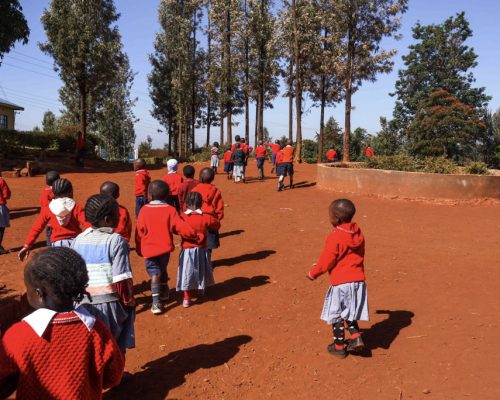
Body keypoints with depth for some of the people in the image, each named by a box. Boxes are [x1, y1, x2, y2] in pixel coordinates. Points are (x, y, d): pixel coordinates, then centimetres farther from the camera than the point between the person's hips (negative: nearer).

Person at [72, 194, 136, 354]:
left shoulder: (78, 240, 3)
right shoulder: (116, 241, -13)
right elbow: (122, 279, -16)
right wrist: (130, 301, -3)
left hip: (82, 302, 5)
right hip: (108, 303, -4)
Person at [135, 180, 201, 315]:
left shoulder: (144, 210, -7)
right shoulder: (170, 209, -6)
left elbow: (139, 231, -5)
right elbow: (181, 227, -12)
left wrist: (139, 249, 7)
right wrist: (195, 237, 0)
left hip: (149, 248, -2)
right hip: (165, 247, 2)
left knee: (154, 273, -1)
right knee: (163, 270, 23)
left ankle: (156, 302, -14)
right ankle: (164, 293, 43)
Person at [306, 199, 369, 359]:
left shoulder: (334, 237, -18)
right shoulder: (358, 233, 3)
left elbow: (326, 261, -13)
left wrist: (313, 273, 3)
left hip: (341, 282, -7)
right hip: (358, 279, 7)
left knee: (337, 315, 10)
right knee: (349, 313, 23)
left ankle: (339, 347, 19)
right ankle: (356, 337, 10)